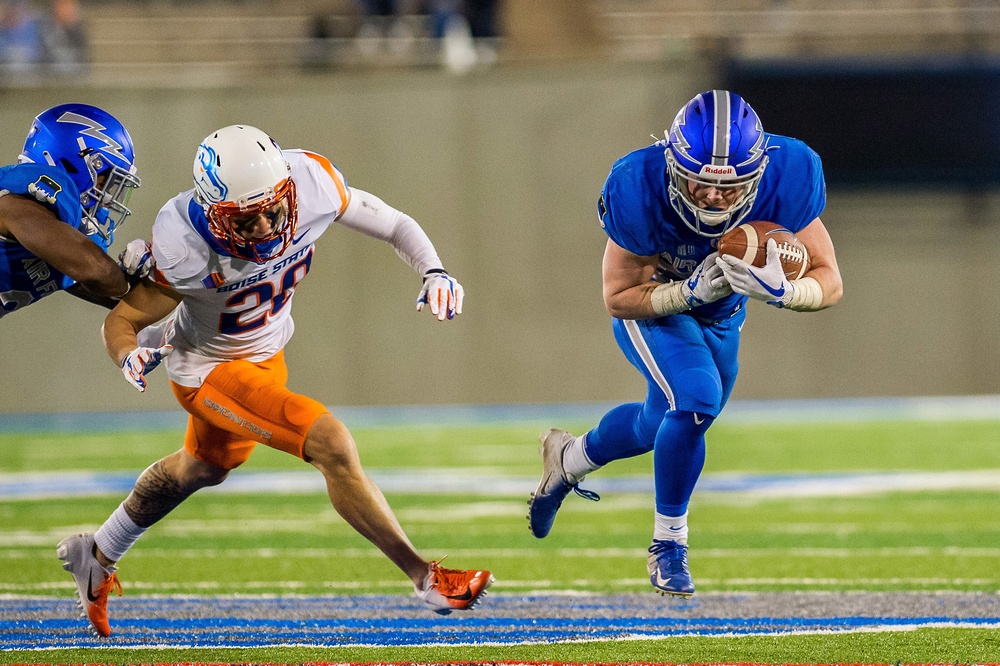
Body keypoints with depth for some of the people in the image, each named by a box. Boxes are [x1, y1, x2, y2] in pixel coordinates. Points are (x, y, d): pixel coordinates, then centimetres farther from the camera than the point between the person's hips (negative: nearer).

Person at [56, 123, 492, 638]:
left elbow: (395, 226, -14)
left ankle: (95, 557, 54)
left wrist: (433, 272, -32)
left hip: (265, 351, 7)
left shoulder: (311, 183, -29)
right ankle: (426, 579, -9)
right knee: (332, 445, -22)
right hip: (212, 369, -7)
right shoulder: (186, 248, -38)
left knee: (203, 467, 31)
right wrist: (131, 356, -47)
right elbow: (120, 322, -25)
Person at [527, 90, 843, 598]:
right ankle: (668, 546, -4)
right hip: (649, 303, -4)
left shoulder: (786, 177, -34)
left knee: (663, 425, 21)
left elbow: (829, 283, -24)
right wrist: (690, 292, -42)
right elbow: (620, 298, -25)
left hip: (721, 313, 4)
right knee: (697, 399, -26)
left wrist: (779, 289, -46)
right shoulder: (640, 189, -38)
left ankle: (569, 459, 52)